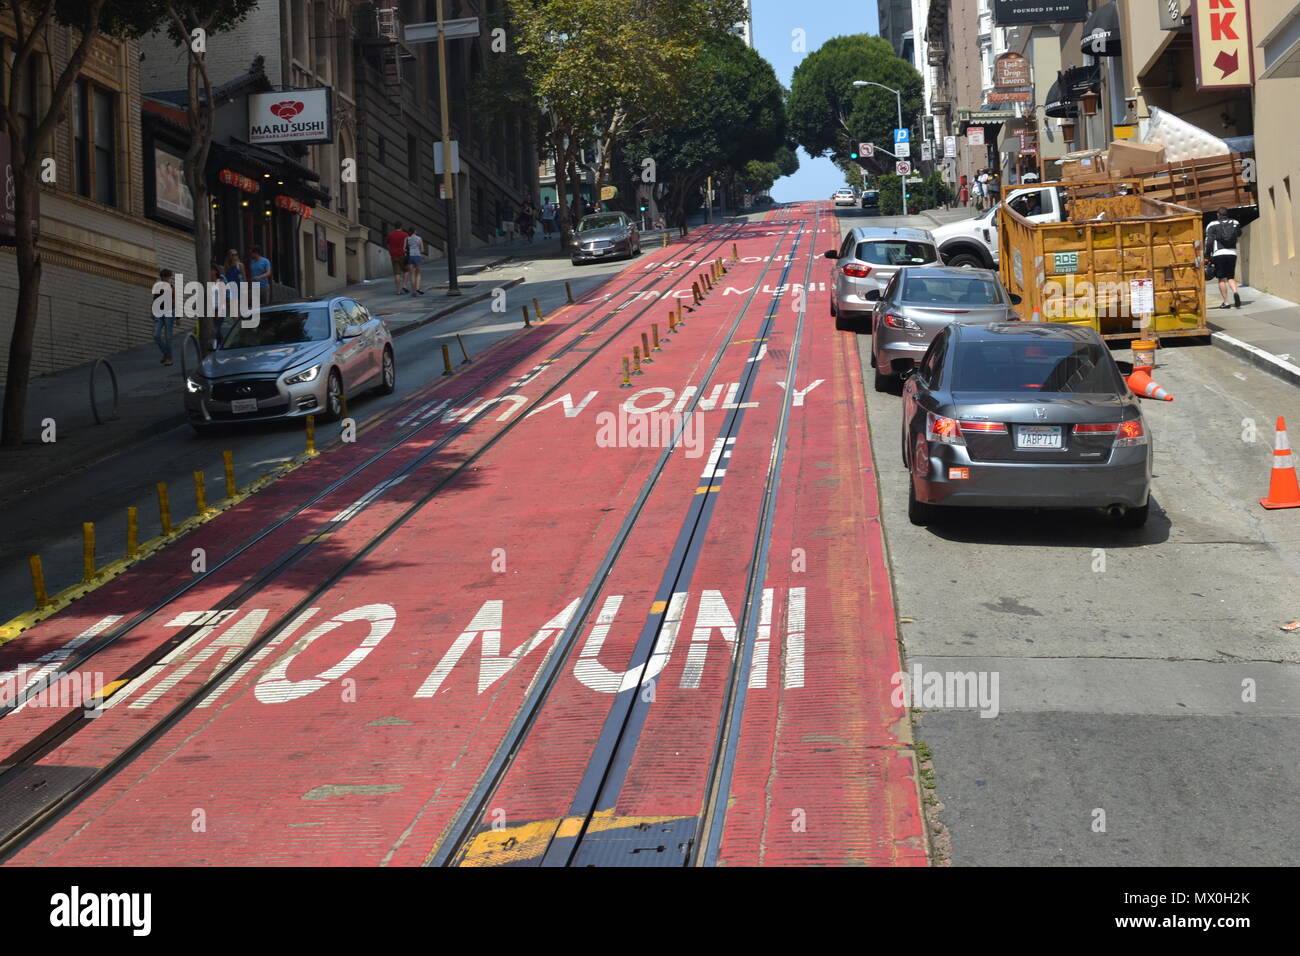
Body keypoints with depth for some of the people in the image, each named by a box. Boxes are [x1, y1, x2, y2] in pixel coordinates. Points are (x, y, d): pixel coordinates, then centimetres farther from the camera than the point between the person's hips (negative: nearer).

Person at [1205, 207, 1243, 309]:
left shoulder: (1213, 225, 2)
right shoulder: (1235, 223, 11)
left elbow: (1209, 241, -5)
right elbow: (1239, 235, 30)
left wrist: (1208, 255, -1)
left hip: (1219, 254, -3)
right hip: (1232, 253, 3)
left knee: (1221, 279, 4)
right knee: (1231, 277, 12)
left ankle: (1226, 302, 2)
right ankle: (1235, 292, -17)